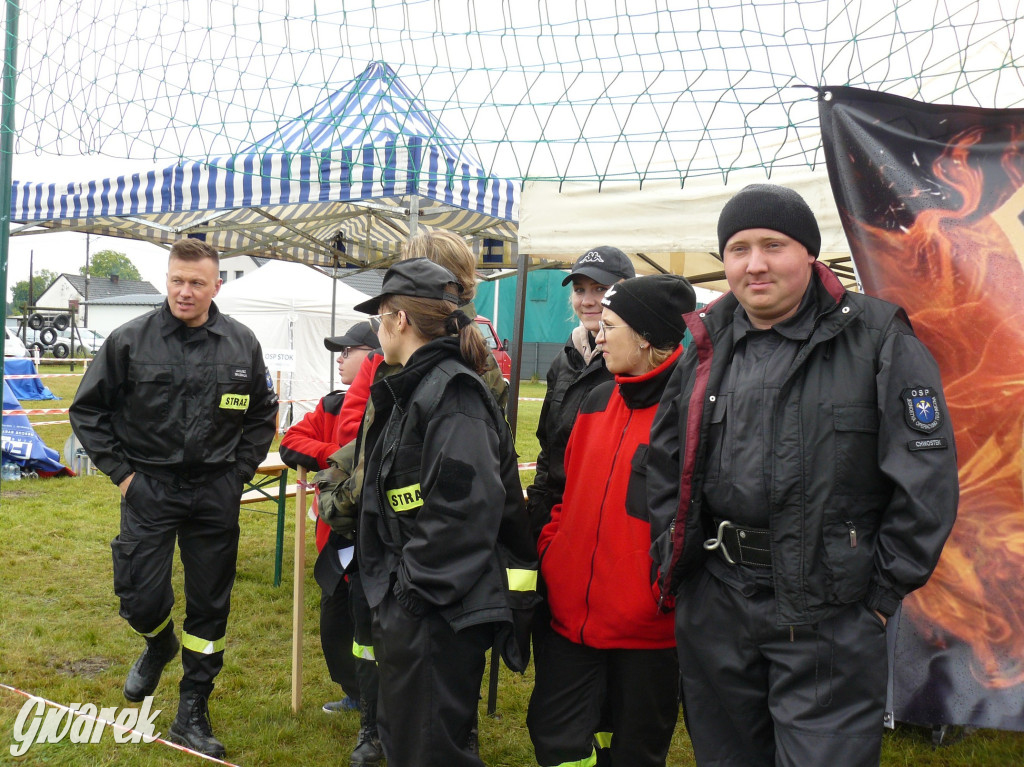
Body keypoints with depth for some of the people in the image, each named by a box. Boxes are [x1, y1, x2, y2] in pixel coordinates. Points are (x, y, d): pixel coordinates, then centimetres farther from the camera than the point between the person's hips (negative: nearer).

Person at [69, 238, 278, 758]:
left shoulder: (242, 344, 0)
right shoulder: (130, 341, -6)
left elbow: (262, 416, 12)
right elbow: (88, 411, 3)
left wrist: (238, 472, 4)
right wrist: (120, 471, -3)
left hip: (215, 492, 2)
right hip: (148, 487, -1)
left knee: (209, 606, 7)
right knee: (139, 598, -4)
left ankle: (192, 714, 23)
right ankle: (159, 643, 35)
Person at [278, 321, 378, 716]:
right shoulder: (332, 407, 9)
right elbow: (292, 442, 2)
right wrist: (338, 457, -13)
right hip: (338, 540, 8)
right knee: (334, 624, 19)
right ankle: (358, 694, 43)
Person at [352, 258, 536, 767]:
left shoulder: (451, 391, -17)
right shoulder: (412, 388, 14)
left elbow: (467, 503, -28)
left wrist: (421, 588, -22)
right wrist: (392, 591, 14)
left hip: (439, 613, -10)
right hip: (407, 608, 10)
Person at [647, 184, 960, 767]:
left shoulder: (877, 339, -6)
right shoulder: (707, 347, 8)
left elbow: (927, 479, -8)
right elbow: (664, 464, 16)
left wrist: (882, 593, -9)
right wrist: (674, 562, 8)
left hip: (830, 619, -4)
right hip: (714, 607, 5)